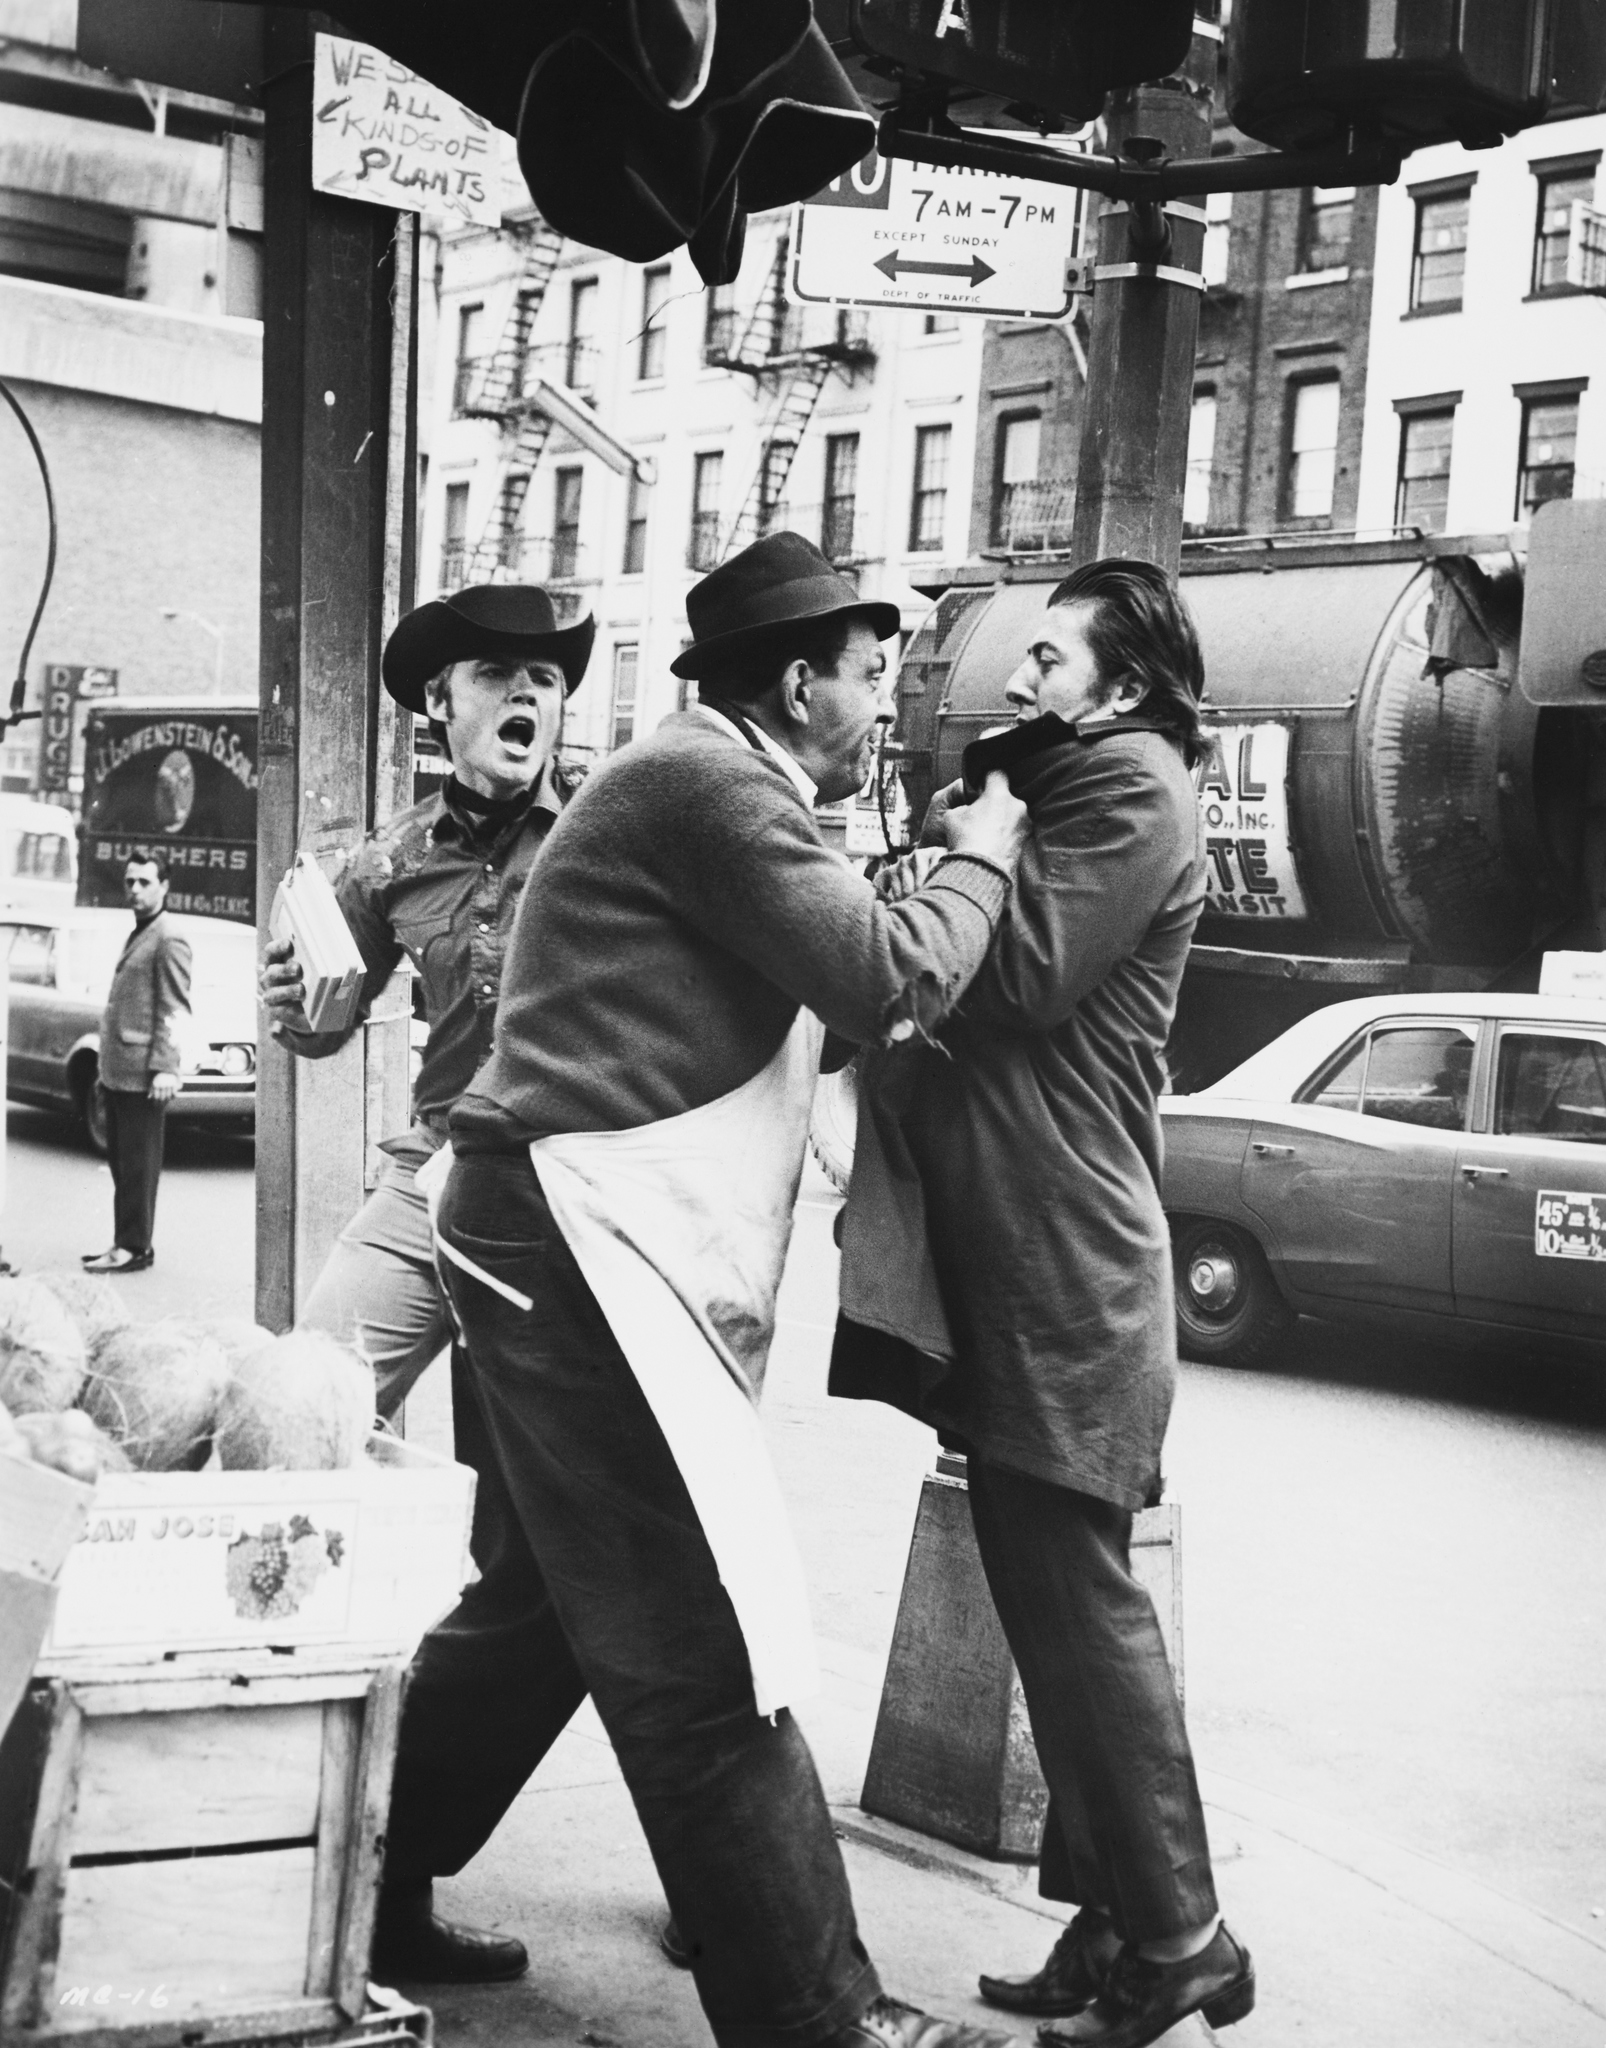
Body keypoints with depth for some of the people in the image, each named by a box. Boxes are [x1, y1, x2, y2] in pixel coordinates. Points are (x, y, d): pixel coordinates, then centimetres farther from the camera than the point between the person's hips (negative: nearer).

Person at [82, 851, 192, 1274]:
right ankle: (124, 1243, 19)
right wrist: (105, 1068, 21)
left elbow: (174, 1012, -15)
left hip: (142, 1074, -9)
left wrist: (165, 1068, -21)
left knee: (139, 1164, -4)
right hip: (118, 1073, 9)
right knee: (120, 1160, 12)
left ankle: (134, 1248, 0)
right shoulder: (136, 937, 20)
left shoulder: (168, 941, -9)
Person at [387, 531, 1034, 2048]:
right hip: (584, 1239, -11)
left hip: (579, 1244, 11)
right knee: (706, 1650, -7)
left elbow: (820, 996, 23)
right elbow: (896, 980, -16)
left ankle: (363, 1894, 34)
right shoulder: (708, 782, -12)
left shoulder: (712, 785, 21)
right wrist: (985, 847, 0)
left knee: (556, 1602, 20)